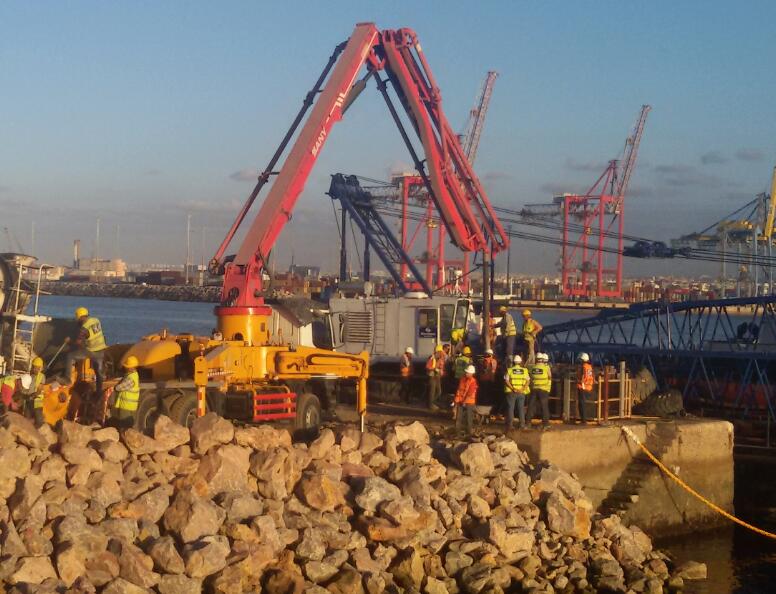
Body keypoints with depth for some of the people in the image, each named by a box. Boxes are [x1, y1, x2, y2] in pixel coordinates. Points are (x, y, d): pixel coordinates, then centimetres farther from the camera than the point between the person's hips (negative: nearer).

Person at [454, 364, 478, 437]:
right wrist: (457, 400, 4)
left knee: (469, 418, 1)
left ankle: (468, 432, 9)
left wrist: (465, 402, -17)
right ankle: (457, 431, 13)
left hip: (469, 402, -5)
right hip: (461, 401, 5)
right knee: (458, 416, 5)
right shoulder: (463, 379, 6)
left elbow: (471, 393, -15)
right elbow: (459, 390, 8)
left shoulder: (473, 381, -11)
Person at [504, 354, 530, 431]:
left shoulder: (509, 370, 0)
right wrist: (522, 389, -12)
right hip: (521, 393, 2)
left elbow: (506, 381, -10)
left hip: (511, 392, -2)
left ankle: (510, 425, 0)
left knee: (510, 408, 3)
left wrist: (513, 389, -15)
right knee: (521, 408, 9)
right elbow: (528, 381, -4)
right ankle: (522, 425, 8)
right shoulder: (525, 370, 6)